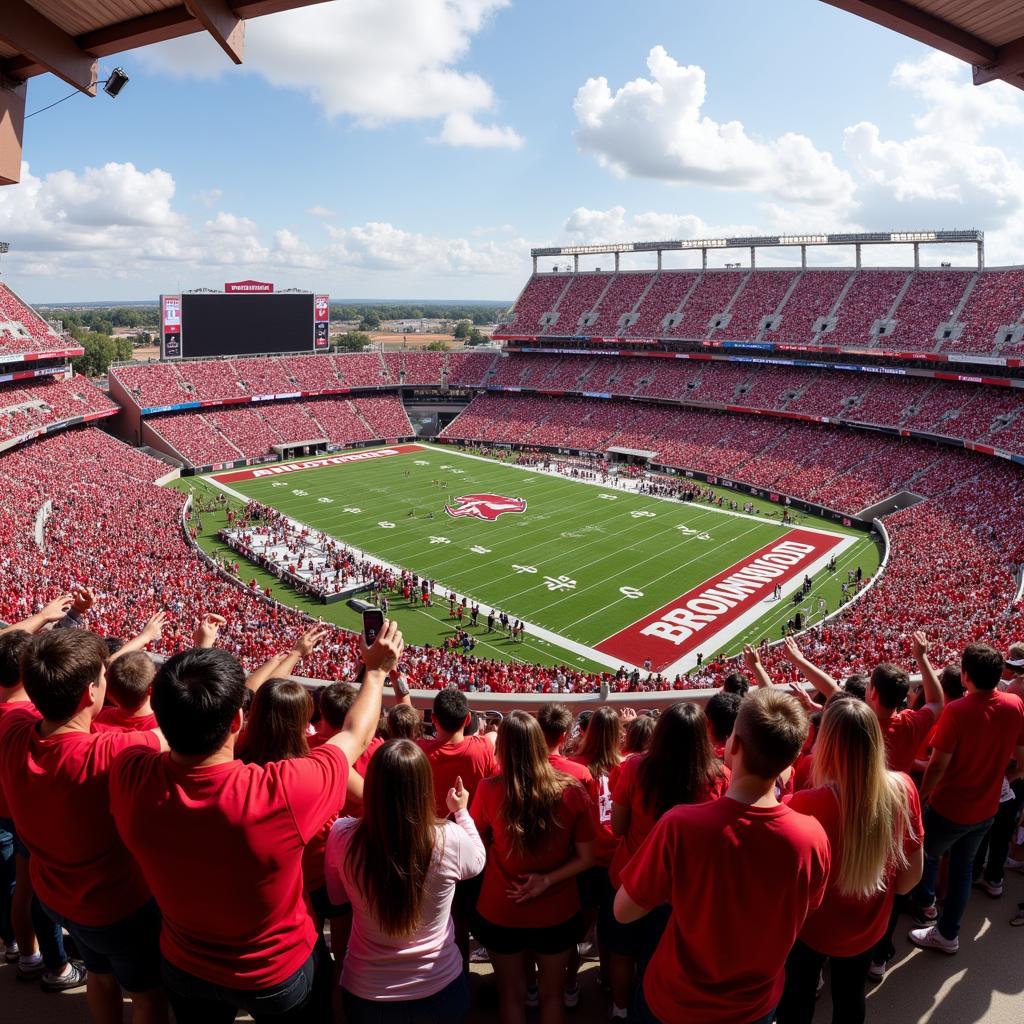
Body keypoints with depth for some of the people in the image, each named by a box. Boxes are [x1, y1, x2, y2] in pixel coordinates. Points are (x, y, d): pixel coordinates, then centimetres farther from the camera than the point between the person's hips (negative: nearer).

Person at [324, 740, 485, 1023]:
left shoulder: (342, 836, -22)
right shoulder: (449, 839, -25)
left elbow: (336, 896, 0)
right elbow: (478, 861, 1)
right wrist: (462, 812, 12)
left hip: (365, 992, 1)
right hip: (439, 988, 0)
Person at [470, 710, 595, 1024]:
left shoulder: (489, 790, -22)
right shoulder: (572, 791, -19)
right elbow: (585, 858, -11)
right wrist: (547, 880, -13)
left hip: (500, 914, 0)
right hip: (557, 915, 1)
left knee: (511, 995, 25)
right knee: (551, 994, 26)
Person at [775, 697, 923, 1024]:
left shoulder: (806, 804, -38)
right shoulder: (902, 788, -23)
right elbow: (913, 875, -8)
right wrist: (881, 894, 11)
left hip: (812, 925, -3)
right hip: (868, 927, 4)